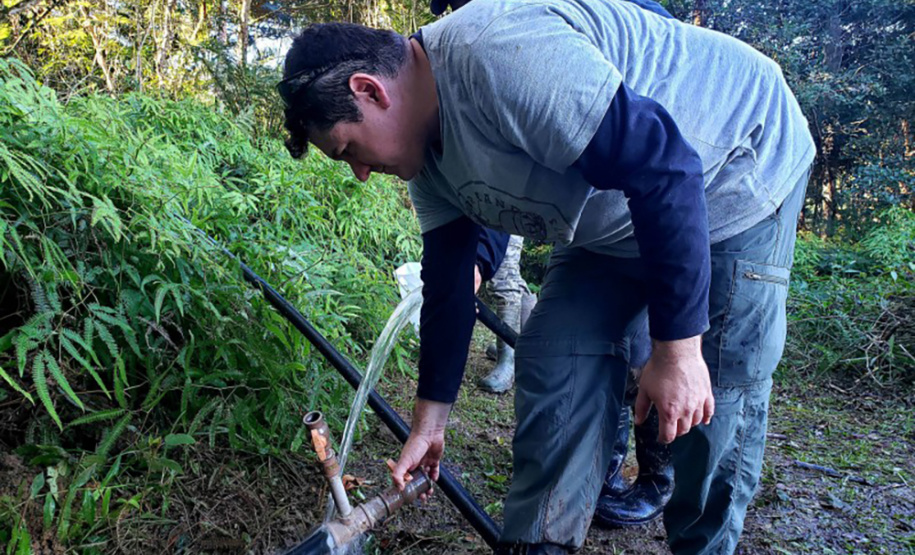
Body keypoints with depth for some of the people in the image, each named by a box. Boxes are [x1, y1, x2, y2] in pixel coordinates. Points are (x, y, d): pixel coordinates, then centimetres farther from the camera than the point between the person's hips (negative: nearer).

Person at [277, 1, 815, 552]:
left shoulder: (499, 54, -32)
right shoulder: (425, 155, -2)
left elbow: (663, 169, -33)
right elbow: (447, 280, 5)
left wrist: (677, 348, -28)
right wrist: (430, 423, 10)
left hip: (736, 169, -7)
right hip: (615, 219, 8)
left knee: (714, 409, -7)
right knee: (553, 364, 0)